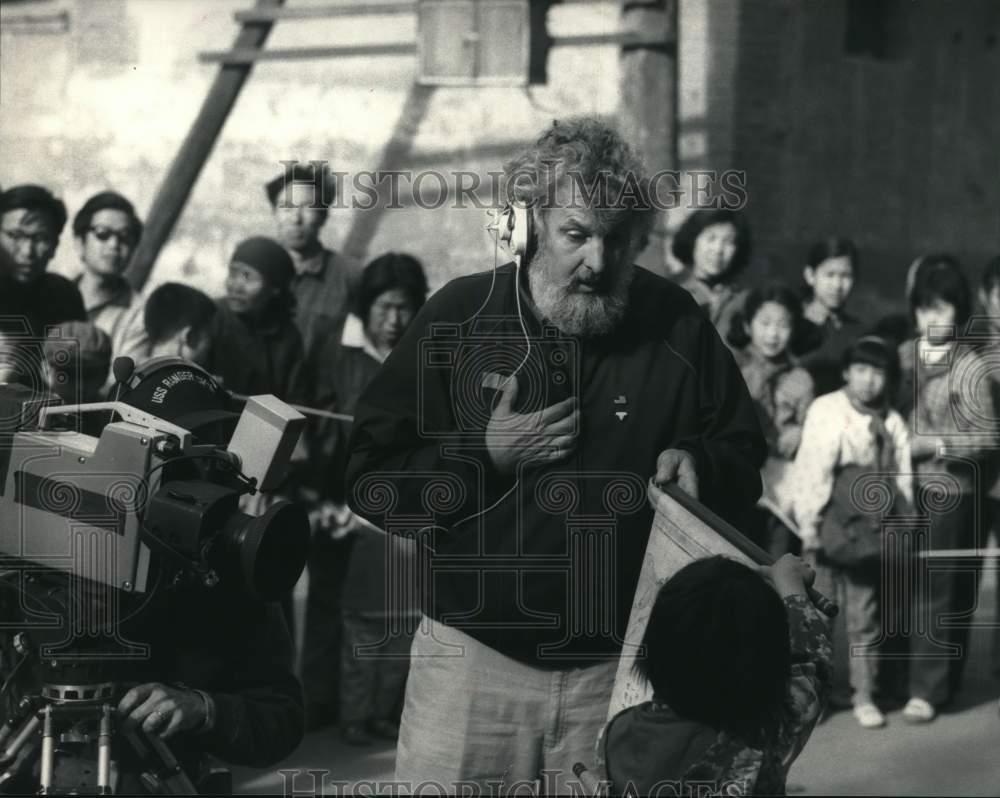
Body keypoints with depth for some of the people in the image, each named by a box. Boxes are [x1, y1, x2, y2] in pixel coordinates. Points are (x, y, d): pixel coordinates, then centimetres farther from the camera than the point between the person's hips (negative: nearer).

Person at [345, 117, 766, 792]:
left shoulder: (678, 326, 0)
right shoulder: (460, 317, -3)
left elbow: (745, 464, 10)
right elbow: (371, 482, -4)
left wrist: (698, 466, -11)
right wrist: (485, 456, -16)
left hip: (621, 666, 1)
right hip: (474, 654, -1)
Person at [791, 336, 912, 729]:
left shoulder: (893, 423, 5)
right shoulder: (825, 410, -4)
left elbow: (902, 481, 11)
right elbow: (810, 470, -7)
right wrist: (808, 525, -11)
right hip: (829, 525, -3)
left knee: (865, 616, 7)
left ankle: (864, 696, 13)